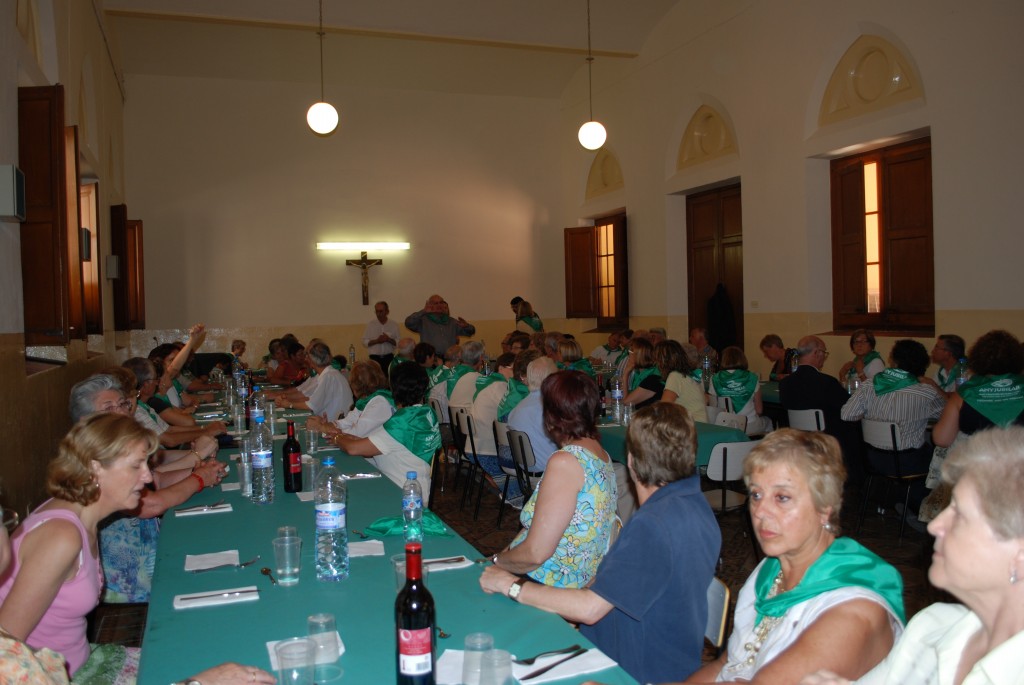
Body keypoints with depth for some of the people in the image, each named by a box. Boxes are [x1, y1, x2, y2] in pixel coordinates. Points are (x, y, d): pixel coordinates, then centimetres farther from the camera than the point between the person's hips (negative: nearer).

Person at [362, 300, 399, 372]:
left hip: (389, 358, 0)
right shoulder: (370, 325, 6)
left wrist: (389, 339, -13)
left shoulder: (394, 325, 5)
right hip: (375, 358, 0)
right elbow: (364, 342, 4)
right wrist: (376, 341, -11)